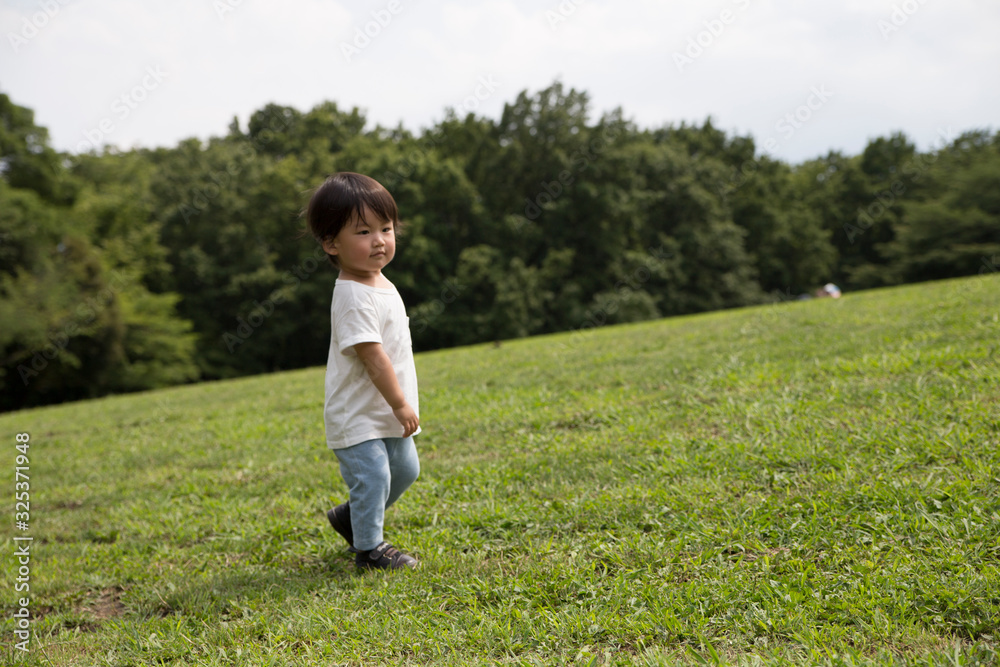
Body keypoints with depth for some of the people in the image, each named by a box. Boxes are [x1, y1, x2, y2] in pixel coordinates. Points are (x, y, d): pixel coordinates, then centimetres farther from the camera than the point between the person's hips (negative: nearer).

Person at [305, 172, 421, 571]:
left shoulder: (380, 283, 8)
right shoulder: (353, 297, -23)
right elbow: (372, 355, -25)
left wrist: (402, 403, 20)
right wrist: (400, 404, -20)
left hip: (388, 413, 10)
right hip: (358, 415, -10)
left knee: (405, 469, 18)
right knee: (372, 478, -6)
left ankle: (351, 518, 36)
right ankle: (368, 549, 13)